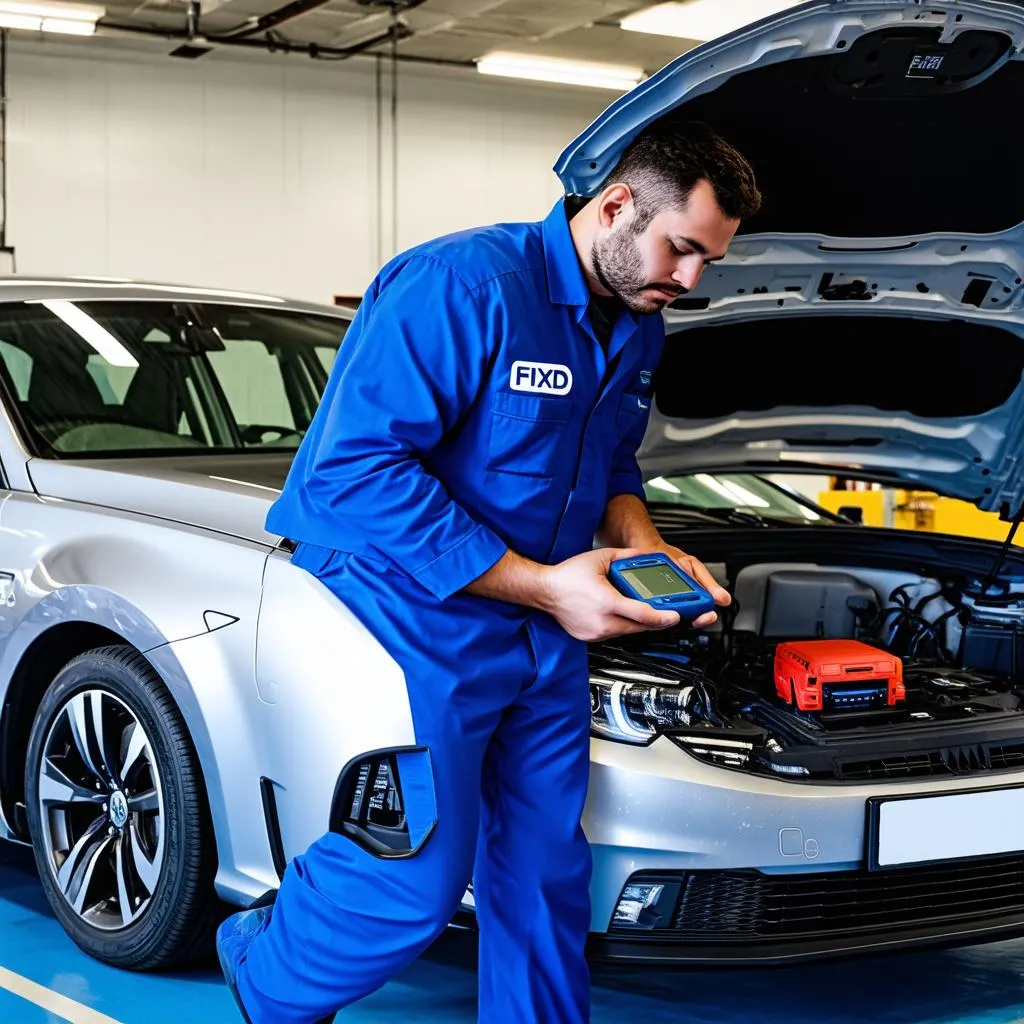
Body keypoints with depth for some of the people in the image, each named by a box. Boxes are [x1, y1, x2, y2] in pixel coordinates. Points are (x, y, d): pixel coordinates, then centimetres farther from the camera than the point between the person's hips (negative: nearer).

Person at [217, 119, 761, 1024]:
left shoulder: (637, 330, 8)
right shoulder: (464, 287, -21)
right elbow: (357, 470, -26)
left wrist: (649, 552, 0)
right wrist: (542, 585, -25)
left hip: (544, 633, 8)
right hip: (416, 614, -8)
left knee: (548, 868, 10)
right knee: (416, 879, -6)